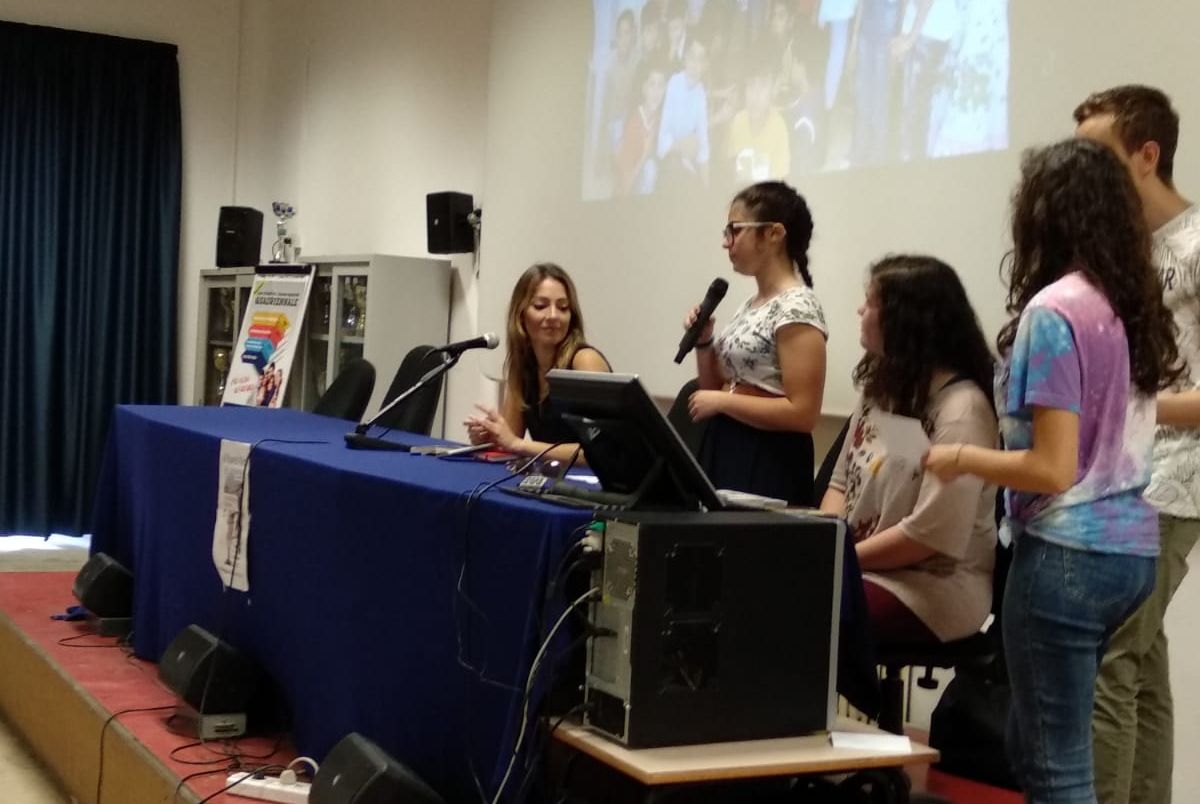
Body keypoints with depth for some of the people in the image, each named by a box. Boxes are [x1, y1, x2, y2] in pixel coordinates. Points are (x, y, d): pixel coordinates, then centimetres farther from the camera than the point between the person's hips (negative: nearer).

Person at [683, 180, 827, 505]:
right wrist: (703, 342, 3)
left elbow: (802, 413, -21)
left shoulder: (797, 308, -15)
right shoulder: (752, 305, 12)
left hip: (767, 465, -9)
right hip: (724, 453, 9)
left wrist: (721, 401, -17)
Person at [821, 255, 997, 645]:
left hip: (934, 587, -8)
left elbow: (932, 534, -22)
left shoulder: (960, 408, -18)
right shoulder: (882, 387, 10)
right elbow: (842, 482, 14)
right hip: (862, 565, 8)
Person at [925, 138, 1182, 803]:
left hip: (1069, 554, -9)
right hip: (1132, 547, 9)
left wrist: (959, 458, -4)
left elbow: (1053, 470, -18)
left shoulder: (1053, 310, -15)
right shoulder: (1133, 305, 9)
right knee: (1034, 746, 20)